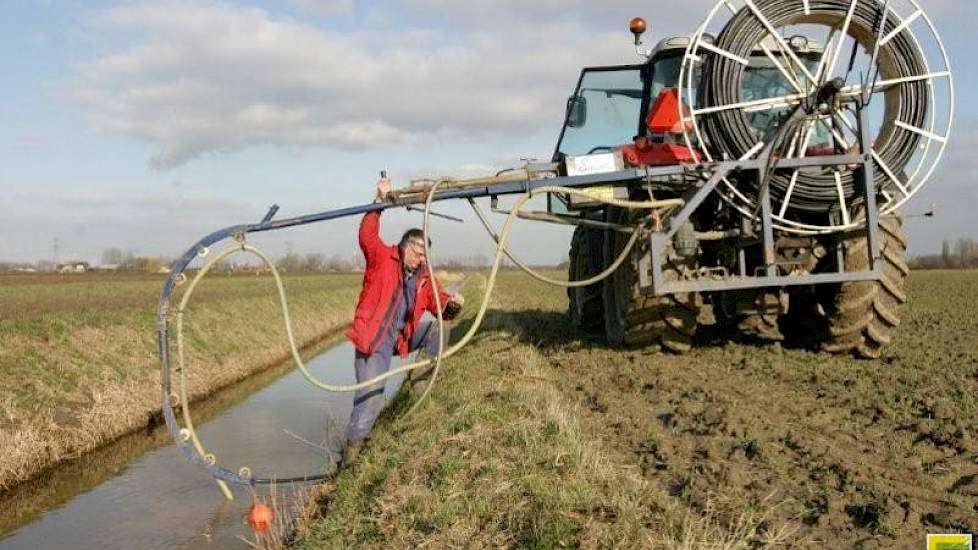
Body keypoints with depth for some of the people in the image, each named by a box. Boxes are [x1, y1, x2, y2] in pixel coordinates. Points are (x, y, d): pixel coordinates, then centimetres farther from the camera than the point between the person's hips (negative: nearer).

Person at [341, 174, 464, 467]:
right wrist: (380, 202, -30)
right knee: (372, 395, -14)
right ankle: (353, 445, -3)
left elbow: (440, 308, 9)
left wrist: (452, 304, -14)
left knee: (437, 328, -3)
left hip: (402, 338, 6)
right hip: (373, 340, -6)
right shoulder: (381, 258, -6)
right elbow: (367, 234, -23)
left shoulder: (424, 278, 7)